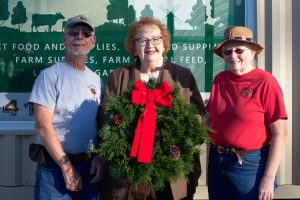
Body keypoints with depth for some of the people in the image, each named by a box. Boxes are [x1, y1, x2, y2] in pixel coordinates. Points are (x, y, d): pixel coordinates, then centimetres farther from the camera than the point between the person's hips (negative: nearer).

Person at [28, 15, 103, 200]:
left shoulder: (96, 80, 9)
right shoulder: (50, 75, -7)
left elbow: (100, 121, 12)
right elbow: (43, 126, -13)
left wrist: (99, 157, -2)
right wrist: (67, 167, -13)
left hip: (89, 165, 5)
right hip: (55, 165, -5)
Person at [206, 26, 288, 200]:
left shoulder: (265, 82, -13)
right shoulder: (220, 79, 2)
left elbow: (280, 134, -14)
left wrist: (269, 178, -16)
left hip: (250, 165, -5)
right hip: (217, 163, 5)